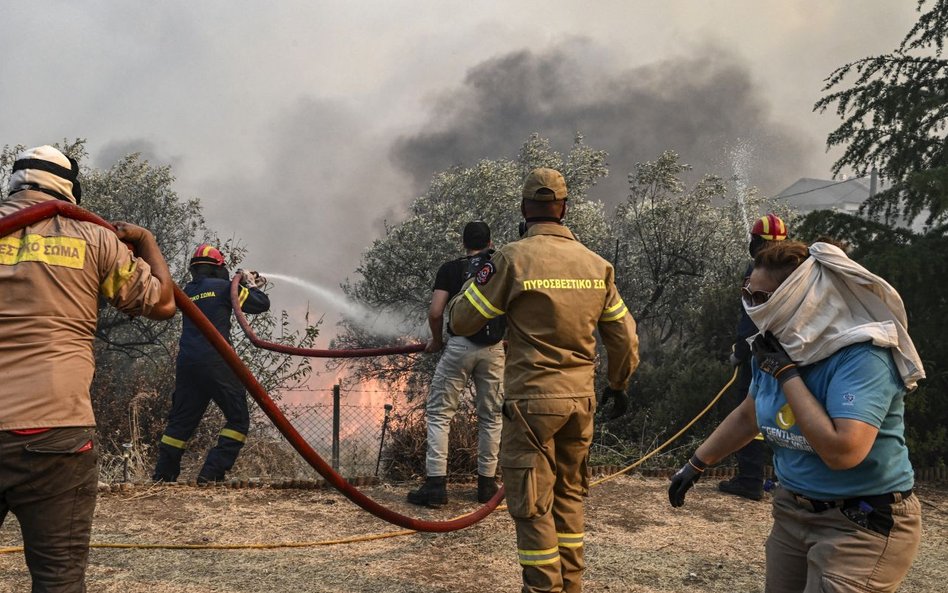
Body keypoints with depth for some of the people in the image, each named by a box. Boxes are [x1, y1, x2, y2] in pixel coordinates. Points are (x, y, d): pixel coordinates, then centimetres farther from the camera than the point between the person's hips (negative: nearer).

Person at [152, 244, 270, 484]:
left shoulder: (188, 291, 15)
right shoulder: (222, 286, -2)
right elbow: (262, 304, 2)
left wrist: (244, 284, 34)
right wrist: (251, 286, 19)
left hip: (186, 363, 7)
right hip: (215, 363, -7)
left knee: (182, 419, 16)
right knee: (238, 418, 2)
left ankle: (162, 475, 17)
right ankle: (212, 473, -6)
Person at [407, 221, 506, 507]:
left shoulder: (451, 269, 4)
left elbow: (435, 312, -6)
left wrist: (436, 340, 11)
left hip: (459, 346, -2)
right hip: (494, 349, 2)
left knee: (439, 413, 5)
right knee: (490, 416, 14)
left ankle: (435, 484, 0)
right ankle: (486, 483, 18)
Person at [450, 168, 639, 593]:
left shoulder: (513, 258, -11)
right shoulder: (596, 263, 3)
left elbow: (462, 321, -5)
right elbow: (624, 337, 9)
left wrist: (473, 282, 14)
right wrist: (618, 382, 26)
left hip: (531, 400, -5)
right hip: (582, 399, 5)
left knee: (532, 504, 5)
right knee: (569, 495, 19)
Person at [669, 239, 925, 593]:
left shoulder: (861, 356, -23)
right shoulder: (782, 349, -1)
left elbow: (842, 451, -35)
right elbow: (747, 417, 16)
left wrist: (787, 373, -28)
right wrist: (696, 464, 17)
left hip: (864, 525, -7)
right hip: (792, 512, 7)